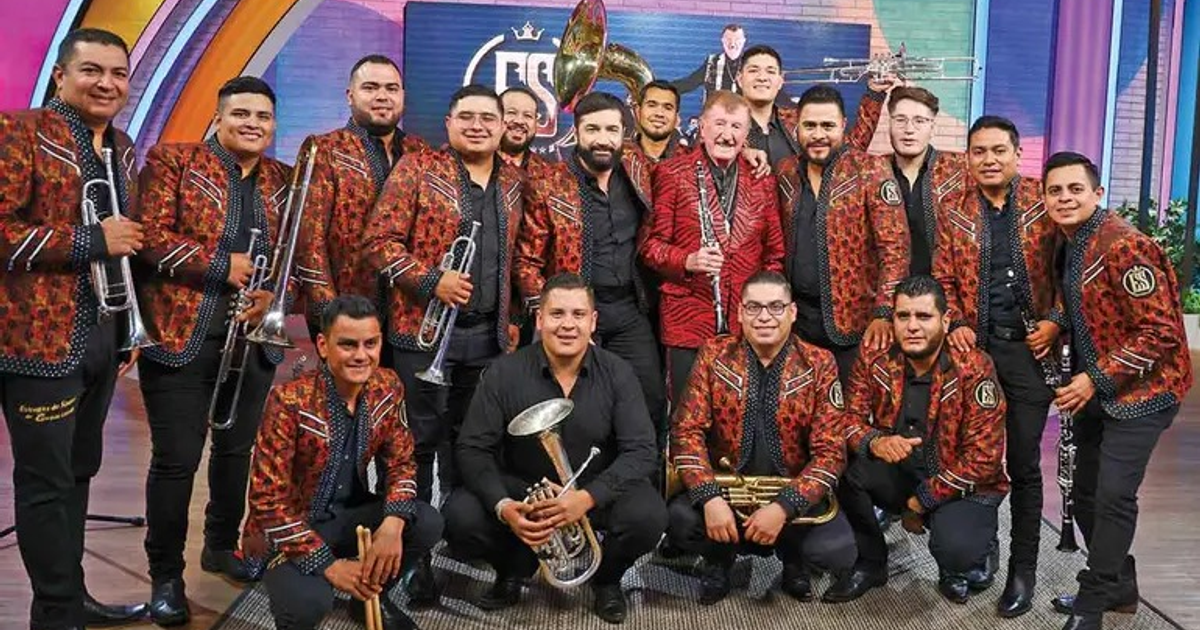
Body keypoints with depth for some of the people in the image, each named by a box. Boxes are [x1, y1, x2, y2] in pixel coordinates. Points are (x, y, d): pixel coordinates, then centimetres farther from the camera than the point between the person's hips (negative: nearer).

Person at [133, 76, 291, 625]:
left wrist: (270, 293, -8)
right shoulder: (172, 162, -3)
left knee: (237, 448, 16)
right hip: (181, 337, -5)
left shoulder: (283, 181, 11)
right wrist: (225, 266, -17)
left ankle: (222, 546, 36)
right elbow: (150, 237, -11)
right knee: (176, 460, -1)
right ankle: (165, 575, 15)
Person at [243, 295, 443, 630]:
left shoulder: (387, 387, -8)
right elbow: (267, 500, -23)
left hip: (350, 514, 5)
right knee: (309, 602, -32)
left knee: (428, 524, -19)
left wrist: (393, 523, -21)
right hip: (291, 524, -5)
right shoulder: (289, 401, -24)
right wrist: (328, 565, -27)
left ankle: (372, 594, 9)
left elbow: (400, 462, 0)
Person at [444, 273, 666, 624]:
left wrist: (588, 497, -34)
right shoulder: (505, 373, -11)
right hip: (521, 488, 1)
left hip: (597, 491, 0)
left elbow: (640, 451, -16)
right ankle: (513, 569, 11)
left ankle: (606, 577, 7)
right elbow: (473, 449, -12)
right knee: (460, 518, -26)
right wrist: (502, 506, -31)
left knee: (649, 516, -30)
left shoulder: (617, 374, -9)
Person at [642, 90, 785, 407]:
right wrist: (687, 261, -18)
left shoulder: (762, 179, 11)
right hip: (688, 321, -3)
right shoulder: (673, 173, 1)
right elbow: (652, 243, 0)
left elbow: (775, 250, 15)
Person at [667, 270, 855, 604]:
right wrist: (710, 498, -24)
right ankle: (720, 557, 9)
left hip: (793, 495, 0)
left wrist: (784, 507, -24)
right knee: (679, 519, -28)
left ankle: (791, 556, 13)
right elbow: (687, 430, -9)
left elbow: (829, 451, -10)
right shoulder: (714, 355, -4)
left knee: (838, 551, -25)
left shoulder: (819, 365, -6)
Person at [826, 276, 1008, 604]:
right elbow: (849, 419, -8)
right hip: (900, 476, 4)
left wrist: (922, 500, -17)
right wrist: (875, 442, -31)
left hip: (964, 485, -3)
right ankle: (870, 563, 2)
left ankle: (975, 555, 10)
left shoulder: (973, 367, -18)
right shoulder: (873, 362, -7)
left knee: (955, 550, -32)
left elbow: (982, 457, -19)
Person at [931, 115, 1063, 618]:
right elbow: (943, 279, 7)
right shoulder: (955, 211, 5)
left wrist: (1056, 321, -9)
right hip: (975, 346, 2)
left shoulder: (1044, 203, 1)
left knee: (1023, 461, 3)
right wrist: (956, 325, -7)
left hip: (1029, 348, -1)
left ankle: (1023, 569, 14)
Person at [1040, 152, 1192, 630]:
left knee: (1113, 496, -10)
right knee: (1086, 494, 13)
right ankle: (1119, 587, 30)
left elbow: (1161, 331, -22)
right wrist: (1080, 380, 5)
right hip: (1094, 388, 9)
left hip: (1140, 389, -9)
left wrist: (1096, 381, -21)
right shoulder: (1072, 244, 7)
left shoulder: (1124, 246, -20)